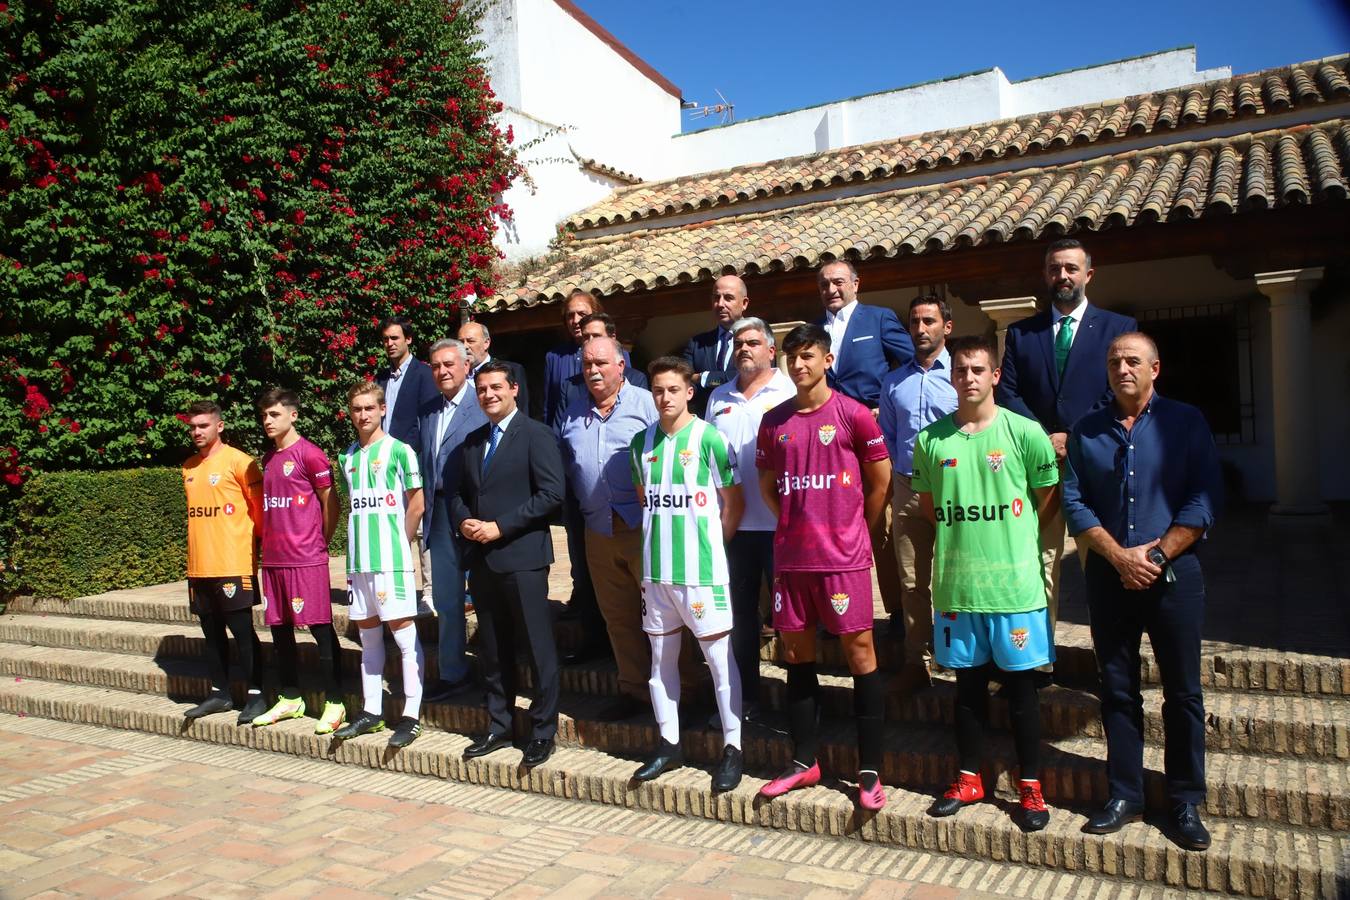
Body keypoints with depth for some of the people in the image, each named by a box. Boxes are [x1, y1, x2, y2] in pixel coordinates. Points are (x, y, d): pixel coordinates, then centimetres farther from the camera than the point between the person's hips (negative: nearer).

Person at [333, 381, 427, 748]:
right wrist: (361, 543, 9)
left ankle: (411, 716, 1)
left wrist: (399, 544, 2)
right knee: (368, 634, 13)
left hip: (391, 558, -6)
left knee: (403, 632, -3)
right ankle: (371, 711, 23)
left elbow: (416, 504, -3)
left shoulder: (398, 451, -5)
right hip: (358, 559, 6)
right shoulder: (347, 457, 13)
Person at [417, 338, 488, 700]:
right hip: (440, 514, 6)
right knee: (445, 597, 11)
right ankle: (452, 673, 22)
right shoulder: (428, 412, 13)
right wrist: (425, 509, 8)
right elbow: (425, 464, 15)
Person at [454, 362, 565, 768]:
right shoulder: (473, 440, 16)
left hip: (522, 556, -7)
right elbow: (459, 492, 21)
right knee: (492, 650, 14)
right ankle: (498, 726, 26)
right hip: (481, 559, 7)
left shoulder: (535, 434, -5)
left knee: (538, 647, 0)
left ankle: (543, 732, 11)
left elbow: (551, 493, -14)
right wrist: (463, 521, -2)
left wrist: (500, 526, -15)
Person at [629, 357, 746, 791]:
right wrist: (661, 537, 10)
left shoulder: (708, 438, -9)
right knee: (662, 658, 14)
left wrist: (708, 543, 0)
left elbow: (734, 503, -3)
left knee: (719, 659, 2)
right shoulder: (642, 442, 7)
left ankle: (733, 748, 13)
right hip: (656, 569, 6)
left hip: (701, 570, -5)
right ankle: (669, 744, 27)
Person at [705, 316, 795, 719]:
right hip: (732, 523, 5)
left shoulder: (790, 391, -2)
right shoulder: (719, 397, 13)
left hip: (780, 523, -4)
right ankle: (745, 698, 24)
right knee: (739, 612, 12)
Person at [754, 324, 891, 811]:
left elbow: (880, 479, 3)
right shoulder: (774, 421, 8)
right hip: (790, 556, 5)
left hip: (843, 555, -5)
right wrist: (797, 522, 12)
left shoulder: (853, 414, -5)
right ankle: (804, 761, 24)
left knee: (859, 652, 0)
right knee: (797, 652, 11)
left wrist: (855, 530, 8)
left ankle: (870, 770, 9)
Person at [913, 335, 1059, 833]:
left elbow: (1049, 497, 5)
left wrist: (1014, 538, 3)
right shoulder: (931, 439, 3)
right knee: (968, 682, 14)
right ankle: (969, 779, 27)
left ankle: (1030, 786, 21)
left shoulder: (1025, 432, -4)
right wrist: (963, 537, 7)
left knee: (1020, 683, 7)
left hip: (1014, 582, -2)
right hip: (956, 582, 3)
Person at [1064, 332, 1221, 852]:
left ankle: (1186, 802, 16)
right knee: (1117, 689, 7)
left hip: (1173, 574, -1)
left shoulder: (1185, 422, 3)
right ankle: (1125, 795, 18)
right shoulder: (1086, 432, 8)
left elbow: (1204, 499, -4)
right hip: (1109, 575, 2)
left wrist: (1157, 554, -12)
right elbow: (1075, 503, 1)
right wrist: (1119, 556, -11)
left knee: (1183, 691, 4)